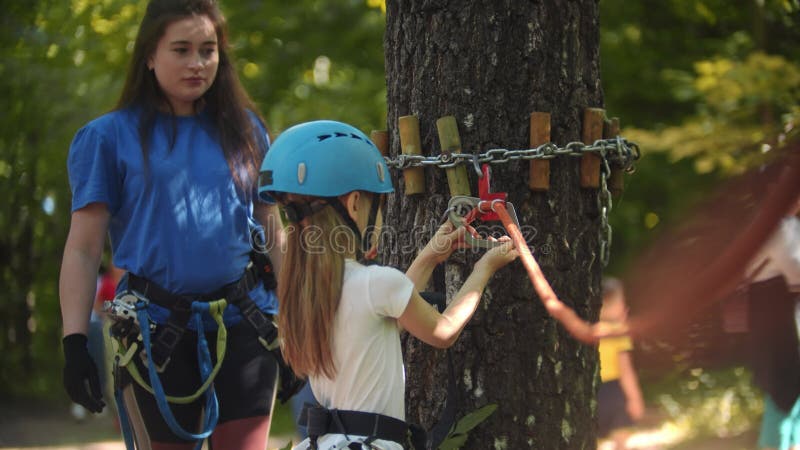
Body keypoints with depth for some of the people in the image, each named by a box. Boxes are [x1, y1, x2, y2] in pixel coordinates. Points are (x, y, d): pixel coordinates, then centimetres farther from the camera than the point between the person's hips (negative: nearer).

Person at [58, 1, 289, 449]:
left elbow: (273, 234, 17)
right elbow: (83, 249, -1)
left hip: (243, 328, 2)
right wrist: (75, 343, -9)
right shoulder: (109, 137, 2)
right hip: (158, 336, -2)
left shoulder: (246, 130, 12)